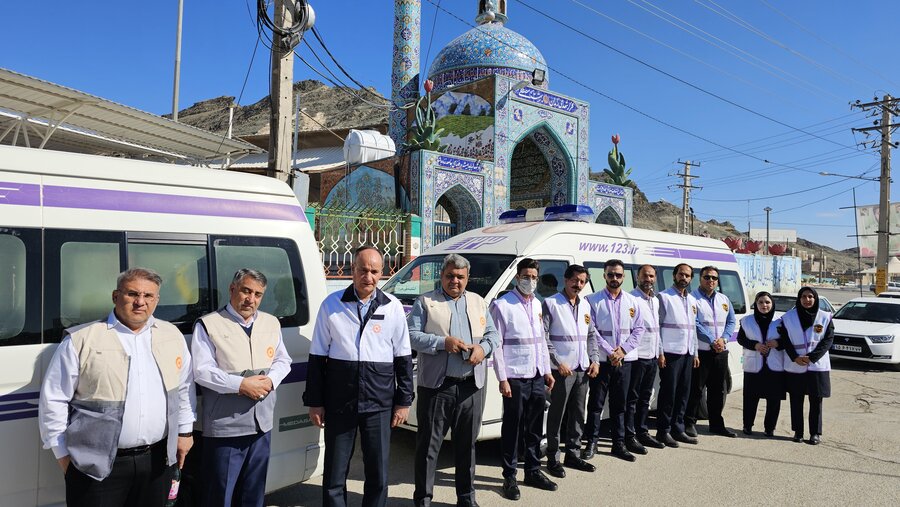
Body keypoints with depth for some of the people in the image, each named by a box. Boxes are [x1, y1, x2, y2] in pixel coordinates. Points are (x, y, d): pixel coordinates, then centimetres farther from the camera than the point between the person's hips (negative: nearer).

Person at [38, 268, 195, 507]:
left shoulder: (172, 335, 6)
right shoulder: (80, 340, -7)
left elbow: (185, 388, 15)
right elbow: (53, 400, -2)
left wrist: (184, 431, 14)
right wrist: (63, 454, -1)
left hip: (158, 461, 4)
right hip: (97, 465, -3)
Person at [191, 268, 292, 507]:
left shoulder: (271, 323, 11)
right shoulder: (209, 324, -7)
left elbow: (283, 361, 12)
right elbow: (202, 371, -13)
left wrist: (270, 381, -9)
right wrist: (241, 385, -21)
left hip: (262, 424, 5)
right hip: (224, 426, -5)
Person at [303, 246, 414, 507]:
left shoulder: (393, 307, 0)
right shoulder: (332, 304, -1)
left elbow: (403, 358, 5)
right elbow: (317, 357, 2)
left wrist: (404, 401, 3)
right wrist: (314, 402, 1)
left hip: (379, 403, 1)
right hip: (339, 401, 0)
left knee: (378, 473, 10)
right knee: (334, 473, 9)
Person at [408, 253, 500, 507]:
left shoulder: (479, 303, 15)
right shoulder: (425, 302, 1)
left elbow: (493, 334, 15)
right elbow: (412, 336, -7)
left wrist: (483, 348, -7)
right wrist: (443, 342, -18)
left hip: (472, 386, 4)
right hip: (436, 385, -4)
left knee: (467, 444, 14)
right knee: (428, 444, 3)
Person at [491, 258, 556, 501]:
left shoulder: (537, 305, 13)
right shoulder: (502, 305, -8)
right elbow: (497, 345, -11)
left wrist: (547, 370, 15)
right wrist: (502, 378, -14)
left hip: (537, 377, 7)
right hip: (515, 377, -6)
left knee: (535, 427, 14)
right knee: (512, 427, 1)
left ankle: (533, 471, 28)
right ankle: (509, 477, 13)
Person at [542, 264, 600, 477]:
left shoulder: (585, 305, 15)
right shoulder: (551, 303, -6)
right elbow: (544, 337, -11)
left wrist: (595, 360, 8)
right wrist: (558, 363, -15)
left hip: (582, 369, 7)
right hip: (561, 369, -7)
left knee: (578, 414, 12)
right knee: (556, 414, -1)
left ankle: (572, 454, 24)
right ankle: (553, 458, 9)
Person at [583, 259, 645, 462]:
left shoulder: (633, 302, 10)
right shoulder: (593, 300, -2)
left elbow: (639, 329, 7)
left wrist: (623, 349, -7)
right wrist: (609, 352, -13)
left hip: (624, 360, 3)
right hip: (601, 360, -3)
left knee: (619, 404, 11)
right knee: (596, 403, 2)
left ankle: (619, 444, 20)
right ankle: (592, 442, 12)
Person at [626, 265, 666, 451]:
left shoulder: (655, 301, 16)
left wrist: (660, 352, 18)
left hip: (652, 356, 8)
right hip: (637, 356, -8)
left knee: (645, 397, 15)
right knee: (632, 397, -1)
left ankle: (642, 432, 25)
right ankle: (629, 436, 5)